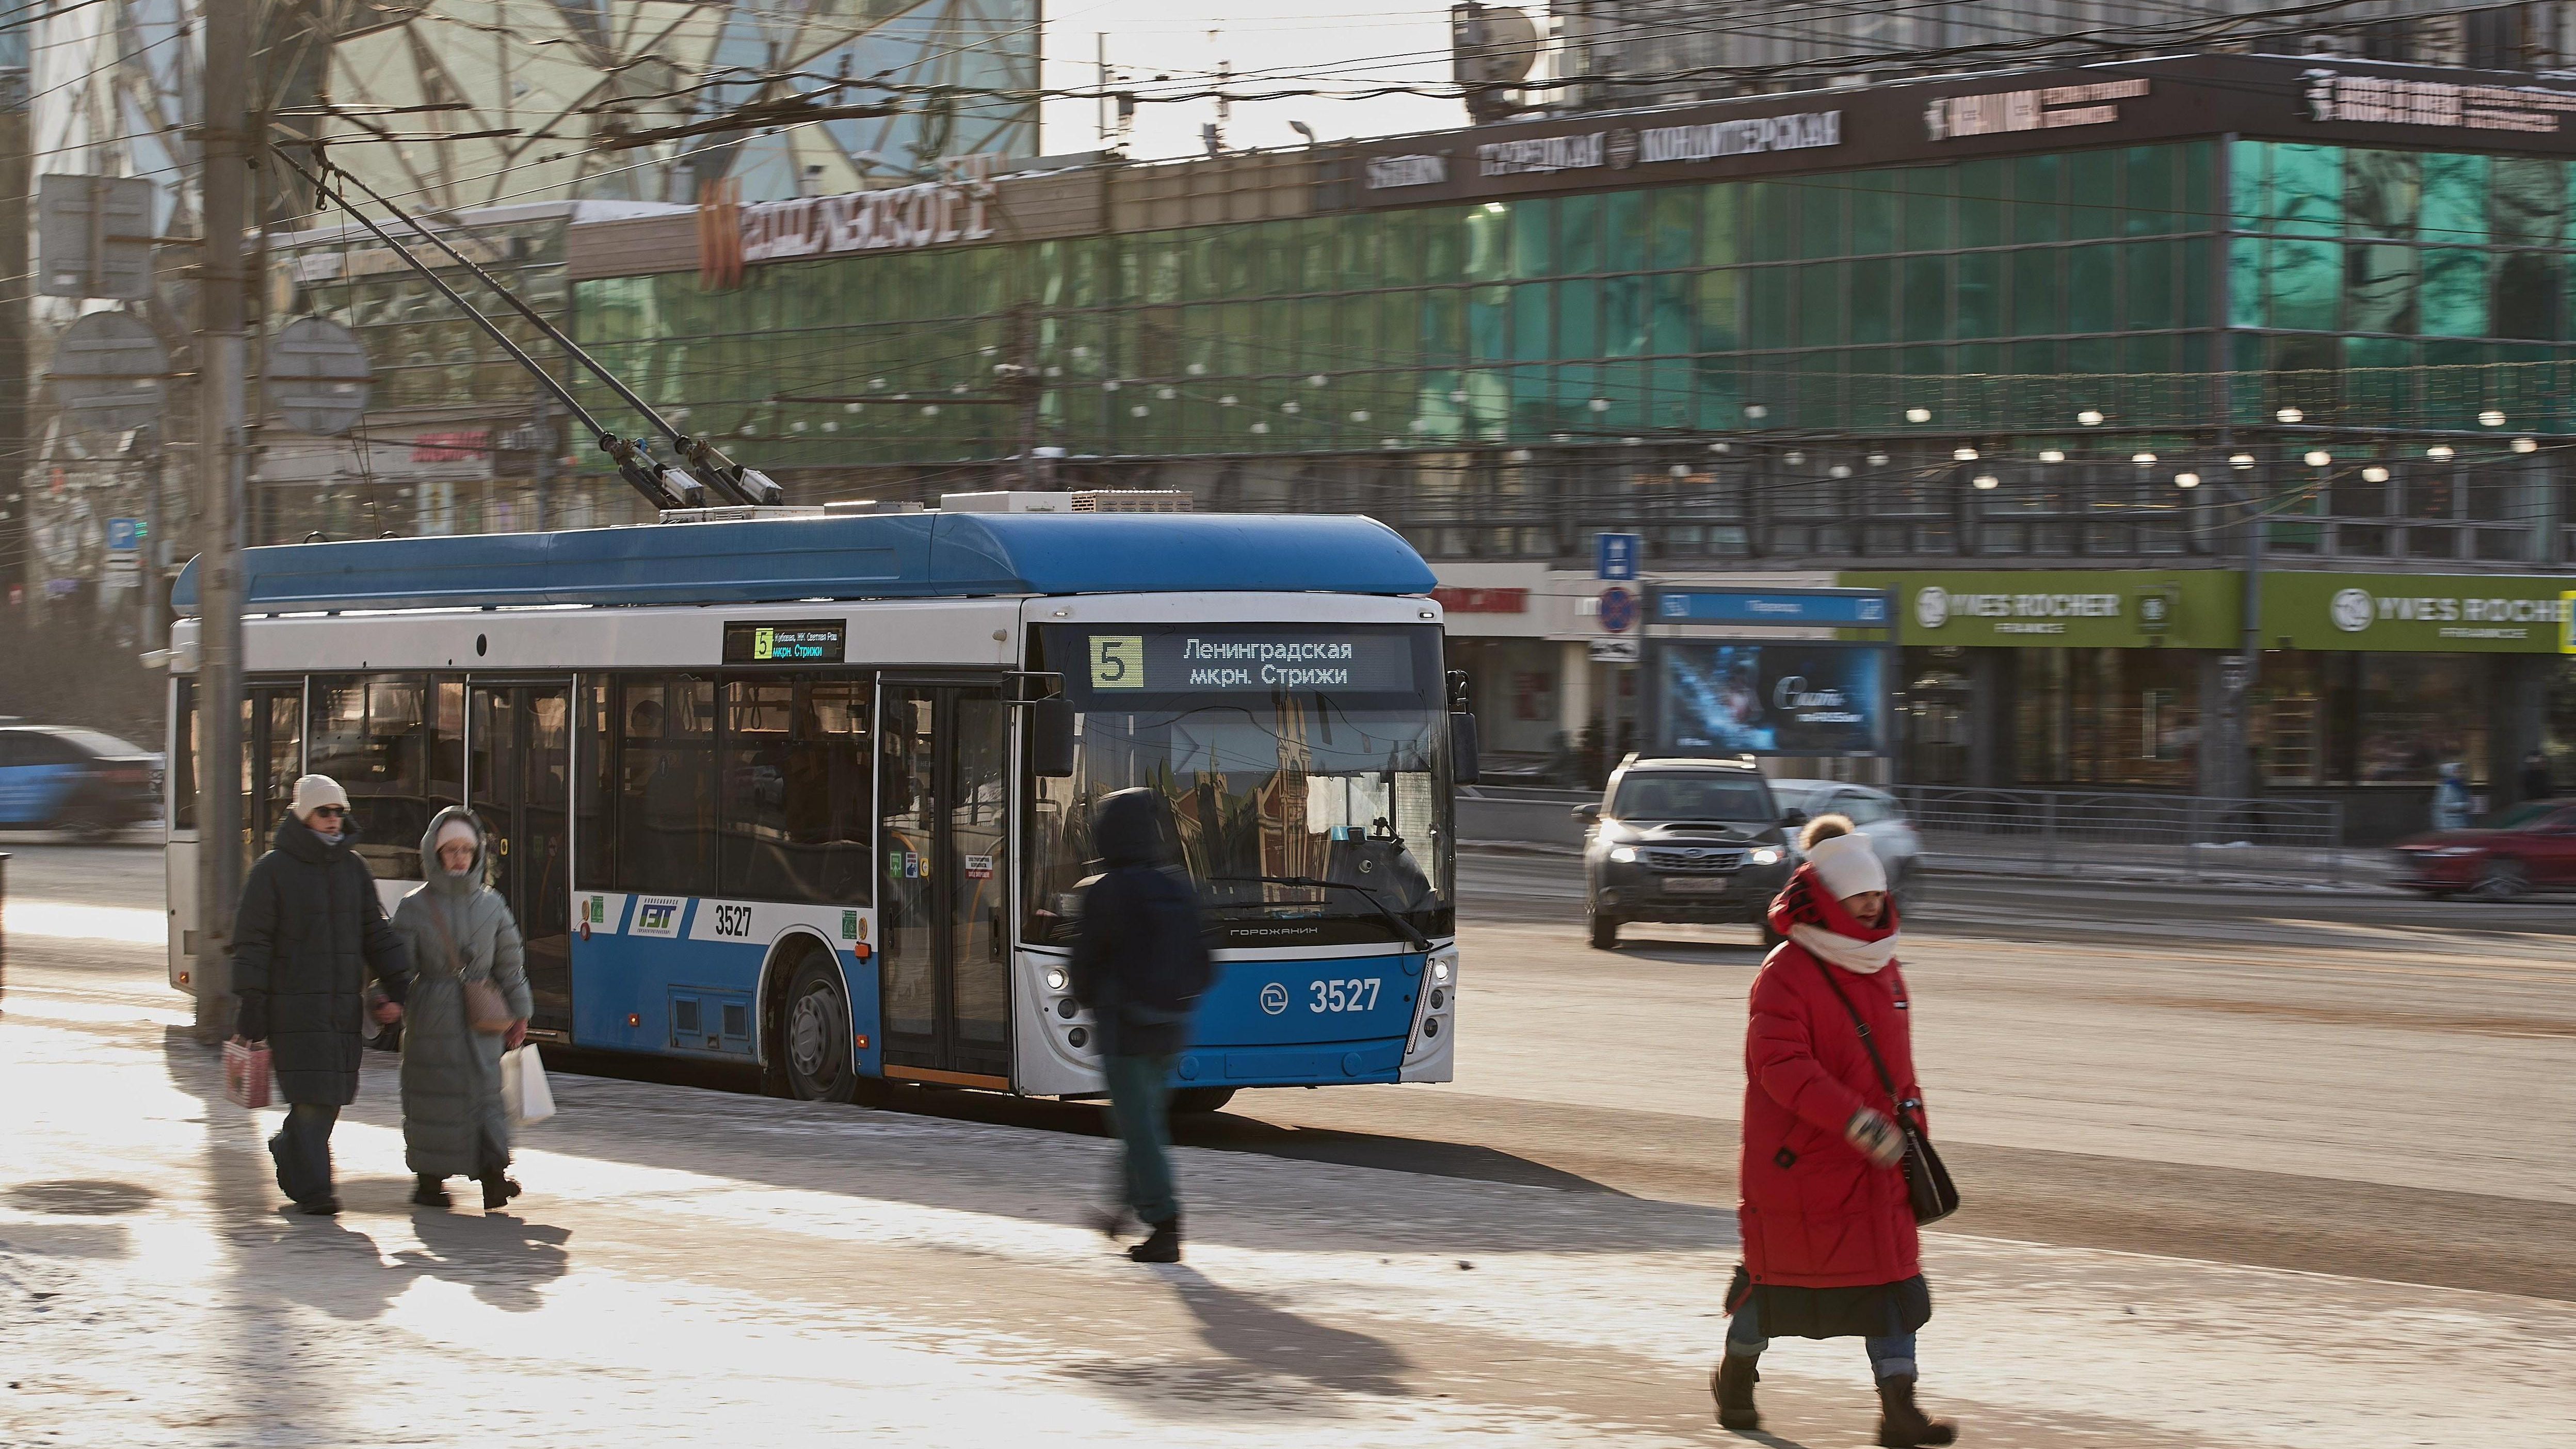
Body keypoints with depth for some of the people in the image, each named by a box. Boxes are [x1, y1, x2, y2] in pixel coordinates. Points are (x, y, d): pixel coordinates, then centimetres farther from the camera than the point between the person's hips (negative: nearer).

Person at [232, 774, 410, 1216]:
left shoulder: (353, 869, 13)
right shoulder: (273, 870, -3)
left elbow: (377, 934, 14)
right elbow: (252, 943, -4)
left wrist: (396, 989, 4)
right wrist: (250, 1009, -9)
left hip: (344, 1007, 5)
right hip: (293, 1007, -5)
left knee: (330, 1095, 7)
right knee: (311, 1095, -11)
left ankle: (287, 1150, 32)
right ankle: (312, 1188, -6)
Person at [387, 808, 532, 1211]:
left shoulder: (491, 904, 10)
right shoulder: (414, 907, 1)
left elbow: (509, 963, 14)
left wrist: (519, 1012, 13)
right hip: (432, 1017, -2)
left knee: (485, 1088, -7)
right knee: (431, 1094, 2)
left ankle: (494, 1174, -14)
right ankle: (429, 1179, 12)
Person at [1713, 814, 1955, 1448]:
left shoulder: (1884, 969, 10)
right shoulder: (1785, 973, -15)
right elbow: (1782, 1066, -25)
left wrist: (1910, 1123, 19)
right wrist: (1858, 1121, -33)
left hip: (1875, 1160, 6)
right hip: (1796, 1158, -6)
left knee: (1893, 1273, -3)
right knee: (1779, 1270, 8)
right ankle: (1736, 1373, 33)